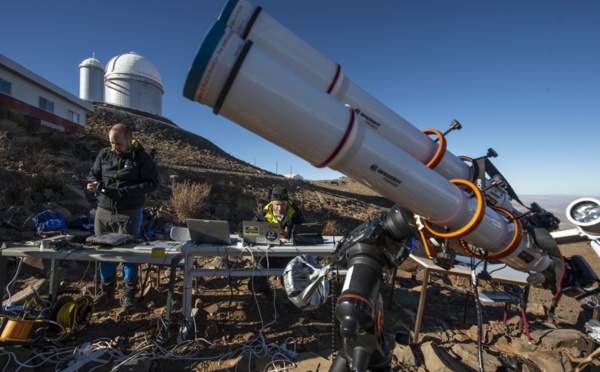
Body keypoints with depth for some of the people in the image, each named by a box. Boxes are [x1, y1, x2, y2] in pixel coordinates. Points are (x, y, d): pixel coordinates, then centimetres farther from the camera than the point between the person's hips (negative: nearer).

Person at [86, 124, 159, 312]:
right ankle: (106, 291, 28)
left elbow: (152, 183, -11)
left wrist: (124, 191, -21)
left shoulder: (141, 157, -7)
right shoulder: (104, 154, 5)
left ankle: (129, 294, 17)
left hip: (129, 213, -4)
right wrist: (95, 184, -9)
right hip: (103, 211, 5)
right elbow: (92, 175, 16)